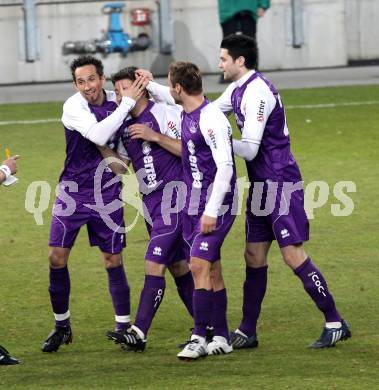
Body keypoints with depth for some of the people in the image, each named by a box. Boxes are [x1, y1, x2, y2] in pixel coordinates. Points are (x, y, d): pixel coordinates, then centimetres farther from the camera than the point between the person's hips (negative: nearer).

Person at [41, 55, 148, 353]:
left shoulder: (115, 101, -2)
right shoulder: (73, 106, -14)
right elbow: (98, 136, -30)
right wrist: (127, 103, -26)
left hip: (107, 193, 2)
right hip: (73, 191, -2)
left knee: (113, 261, 4)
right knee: (57, 257, -5)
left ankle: (124, 327, 14)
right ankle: (62, 326, 11)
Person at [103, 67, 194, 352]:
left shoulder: (166, 113, -10)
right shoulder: (125, 127, 13)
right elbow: (121, 166, 17)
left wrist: (155, 136, -20)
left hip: (173, 199, -8)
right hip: (151, 204, 8)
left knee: (154, 264, -13)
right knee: (178, 267, 11)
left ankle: (139, 333, -13)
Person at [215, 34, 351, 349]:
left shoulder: (257, 92, -19)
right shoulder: (238, 90, 11)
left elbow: (249, 149, -22)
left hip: (279, 183, -10)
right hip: (261, 185, 10)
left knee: (293, 255, -11)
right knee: (254, 257, 10)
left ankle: (335, 323, -5)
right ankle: (247, 332, 15)